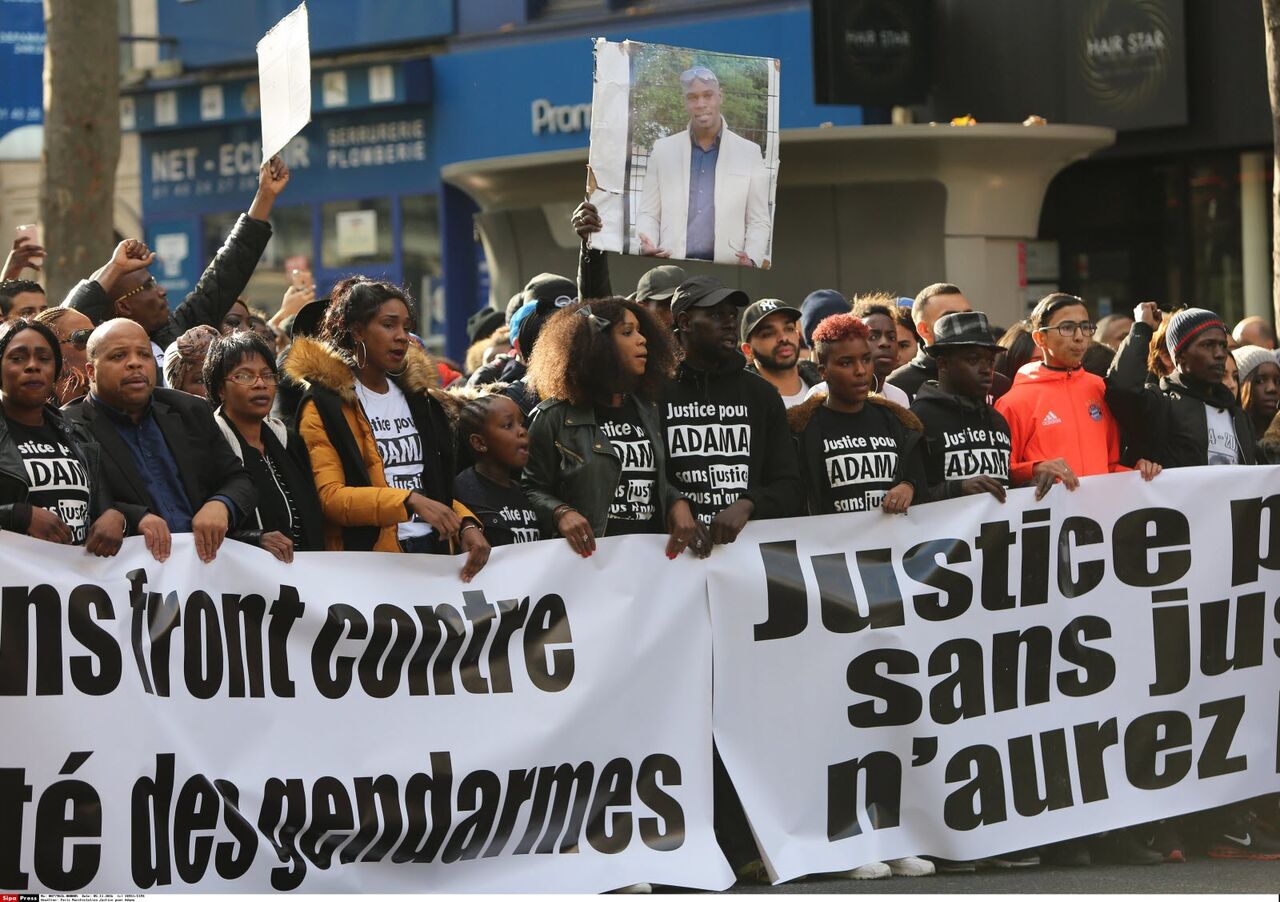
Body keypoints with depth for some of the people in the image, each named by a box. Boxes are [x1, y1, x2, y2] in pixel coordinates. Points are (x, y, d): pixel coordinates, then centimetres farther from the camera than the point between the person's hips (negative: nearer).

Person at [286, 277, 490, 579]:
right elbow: (330, 496, -14)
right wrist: (410, 501, -25)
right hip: (368, 554, -6)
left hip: (433, 551, 6)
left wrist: (466, 524, -2)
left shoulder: (414, 394, 16)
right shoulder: (324, 403, -4)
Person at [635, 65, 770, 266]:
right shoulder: (663, 150, 12)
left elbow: (759, 221, 8)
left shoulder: (749, 153, 9)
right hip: (672, 266, 0)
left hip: (727, 268, 0)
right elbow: (648, 213, 14)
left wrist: (752, 259, -9)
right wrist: (647, 245, -6)